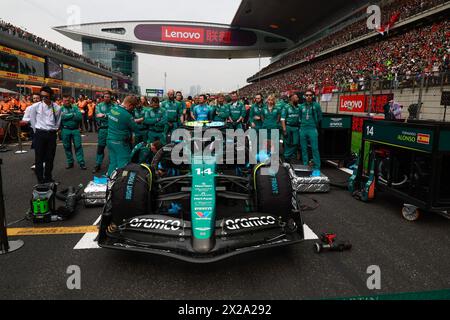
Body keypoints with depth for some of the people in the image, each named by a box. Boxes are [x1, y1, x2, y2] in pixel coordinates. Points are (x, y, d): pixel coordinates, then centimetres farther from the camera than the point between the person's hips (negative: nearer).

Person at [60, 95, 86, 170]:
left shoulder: (75, 108, 7)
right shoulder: (60, 109, 5)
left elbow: (80, 117, -9)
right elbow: (63, 116, -14)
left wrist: (67, 116, -11)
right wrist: (73, 114, -8)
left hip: (75, 130, 0)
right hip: (65, 130, 1)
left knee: (78, 146, -3)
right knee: (67, 147, 8)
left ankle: (81, 163, -1)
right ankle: (70, 163, 20)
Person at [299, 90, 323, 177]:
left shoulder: (316, 105, 0)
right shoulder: (302, 106, 10)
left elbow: (319, 117, 6)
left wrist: (315, 125, 9)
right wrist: (302, 124, 14)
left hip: (312, 130, -4)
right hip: (303, 130, 4)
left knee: (315, 149, -8)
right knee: (304, 149, 9)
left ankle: (316, 168, -6)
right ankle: (305, 165, 20)